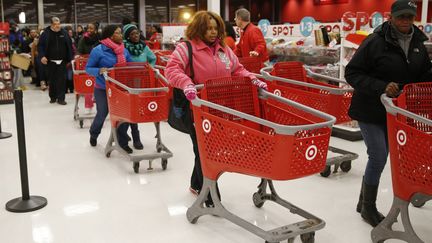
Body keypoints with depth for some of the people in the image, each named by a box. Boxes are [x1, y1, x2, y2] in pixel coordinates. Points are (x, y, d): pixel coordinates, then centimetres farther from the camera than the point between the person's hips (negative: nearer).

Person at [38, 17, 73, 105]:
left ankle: (60, 98, 1)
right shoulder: (46, 34, 0)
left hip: (62, 61, 1)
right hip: (50, 61, -1)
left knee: (62, 80, -4)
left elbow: (69, 46, 9)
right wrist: (42, 56, -15)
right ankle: (53, 97, 22)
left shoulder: (64, 33, 6)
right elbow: (40, 46, 0)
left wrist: (70, 58, 5)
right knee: (51, 80, 8)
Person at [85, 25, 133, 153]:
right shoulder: (98, 50, -14)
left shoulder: (124, 50, 2)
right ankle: (93, 135, 41)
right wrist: (99, 71, -27)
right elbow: (88, 68, -8)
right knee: (102, 114, 10)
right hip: (103, 89, -4)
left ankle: (123, 141, 15)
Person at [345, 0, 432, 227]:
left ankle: (364, 203, 31)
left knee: (381, 156, 13)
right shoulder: (375, 42, -17)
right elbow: (352, 73, -17)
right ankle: (368, 209, 14)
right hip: (371, 111, -6)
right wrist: (381, 87, -27)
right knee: (378, 157, -6)